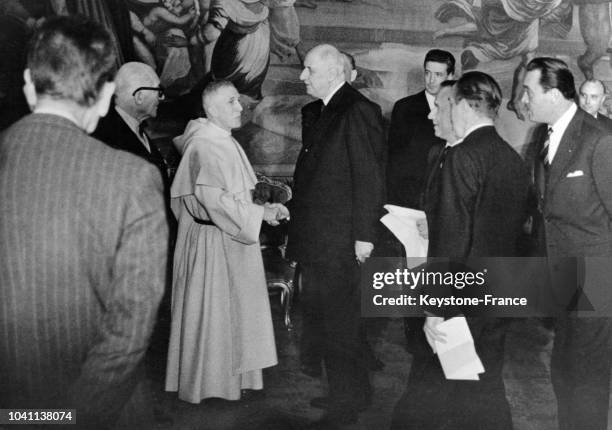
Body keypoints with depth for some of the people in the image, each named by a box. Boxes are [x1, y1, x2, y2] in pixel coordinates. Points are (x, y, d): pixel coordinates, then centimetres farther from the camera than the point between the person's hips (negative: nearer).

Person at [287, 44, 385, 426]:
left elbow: (370, 177, -15)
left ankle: (351, 397, 17)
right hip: (314, 238, 9)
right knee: (318, 313, 15)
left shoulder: (359, 111, -12)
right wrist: (296, 227, 13)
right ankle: (341, 390, 28)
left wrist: (365, 235, -17)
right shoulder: (314, 112, 14)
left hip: (340, 241, -9)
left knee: (339, 320, 1)